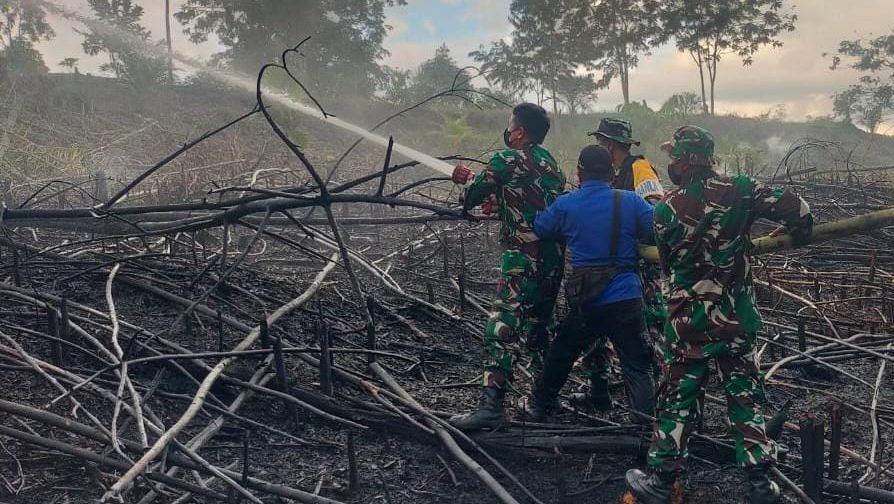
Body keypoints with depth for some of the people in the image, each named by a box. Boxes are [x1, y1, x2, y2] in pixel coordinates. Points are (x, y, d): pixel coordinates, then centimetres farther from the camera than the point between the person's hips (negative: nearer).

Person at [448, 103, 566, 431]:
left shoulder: (507, 160, -8)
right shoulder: (551, 165, 15)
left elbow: (473, 195, 1)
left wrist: (465, 203, 24)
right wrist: (498, 198, 27)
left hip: (522, 262, -8)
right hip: (553, 260, 8)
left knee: (502, 329, -12)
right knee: (540, 325, 21)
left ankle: (491, 407, -18)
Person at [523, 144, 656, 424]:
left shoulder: (565, 205, -3)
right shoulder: (630, 201, -5)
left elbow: (539, 229, 9)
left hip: (585, 299, 1)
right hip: (626, 297, -1)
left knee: (561, 353, 20)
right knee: (636, 364, 6)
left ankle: (539, 406, 33)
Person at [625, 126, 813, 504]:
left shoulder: (665, 210, -10)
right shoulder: (738, 190, -8)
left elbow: (667, 263, 3)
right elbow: (795, 210, -9)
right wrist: (800, 232, 13)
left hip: (686, 321, -1)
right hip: (736, 318, 1)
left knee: (678, 398, 9)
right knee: (745, 395, 14)